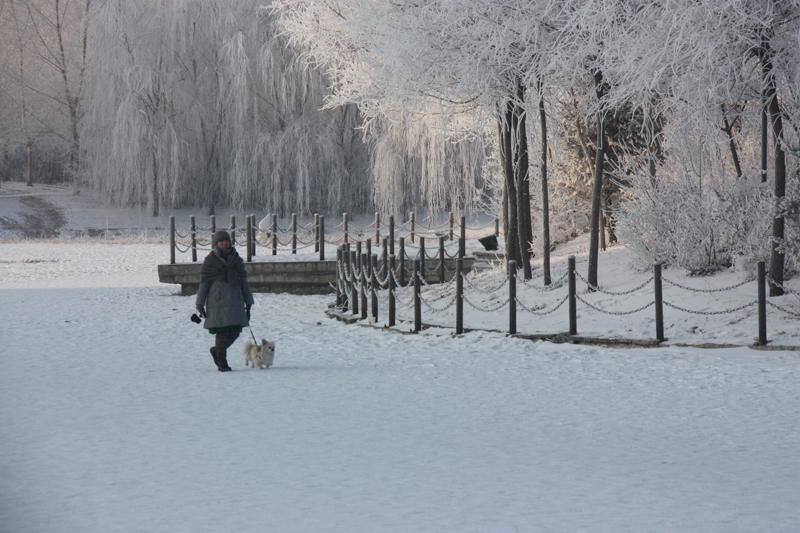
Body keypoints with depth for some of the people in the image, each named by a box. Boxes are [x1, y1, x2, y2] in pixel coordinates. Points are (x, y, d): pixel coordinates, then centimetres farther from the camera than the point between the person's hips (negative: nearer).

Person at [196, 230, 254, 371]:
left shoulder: (236, 259, 14)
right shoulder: (210, 260, 2)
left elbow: (243, 280, 18)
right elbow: (203, 282, 2)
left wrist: (248, 302, 16)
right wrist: (200, 304, -1)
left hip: (235, 301, 4)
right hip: (217, 301, -4)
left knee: (235, 332, 1)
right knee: (222, 331, -8)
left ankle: (216, 350, 27)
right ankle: (222, 363, 3)